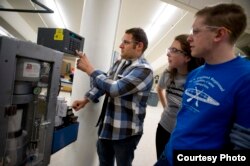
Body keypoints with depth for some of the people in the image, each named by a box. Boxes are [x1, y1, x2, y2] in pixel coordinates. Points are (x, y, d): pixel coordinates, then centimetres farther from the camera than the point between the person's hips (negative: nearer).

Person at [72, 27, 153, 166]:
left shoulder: (144, 70, -20)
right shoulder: (119, 63, 6)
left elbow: (115, 88, -29)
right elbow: (105, 83, 13)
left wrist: (89, 69, -21)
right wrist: (86, 99, 2)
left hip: (125, 132, -7)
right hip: (107, 127, 7)